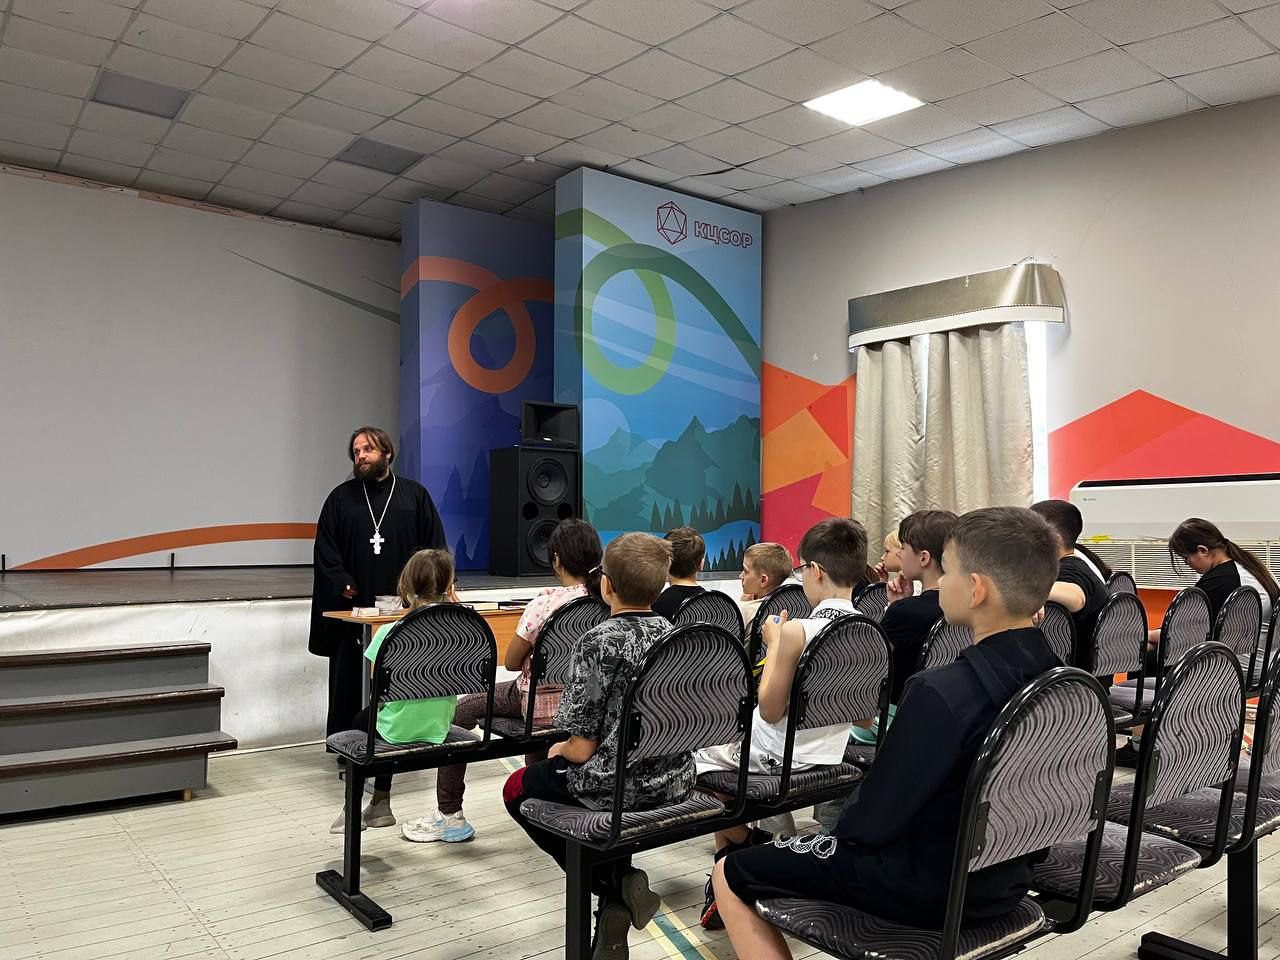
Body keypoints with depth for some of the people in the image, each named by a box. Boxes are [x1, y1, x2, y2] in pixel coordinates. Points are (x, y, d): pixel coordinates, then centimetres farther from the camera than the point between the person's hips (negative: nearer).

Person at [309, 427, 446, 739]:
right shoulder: (341, 497, 10)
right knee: (351, 678, 4)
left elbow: (435, 546, 6)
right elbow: (325, 549, 5)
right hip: (354, 606, 1)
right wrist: (343, 584, -8)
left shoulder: (415, 495, 8)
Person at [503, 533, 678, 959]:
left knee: (518, 789, 20)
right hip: (674, 783, 6)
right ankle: (617, 883, 21)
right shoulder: (673, 634, 1)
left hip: (616, 784, -6)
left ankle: (608, 882, 9)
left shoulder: (597, 643, -19)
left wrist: (560, 750, 5)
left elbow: (583, 750, -18)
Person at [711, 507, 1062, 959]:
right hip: (1007, 879, 8)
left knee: (730, 875, 7)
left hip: (926, 888, -8)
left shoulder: (941, 693, -31)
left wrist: (846, 821, 0)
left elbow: (870, 823, -24)